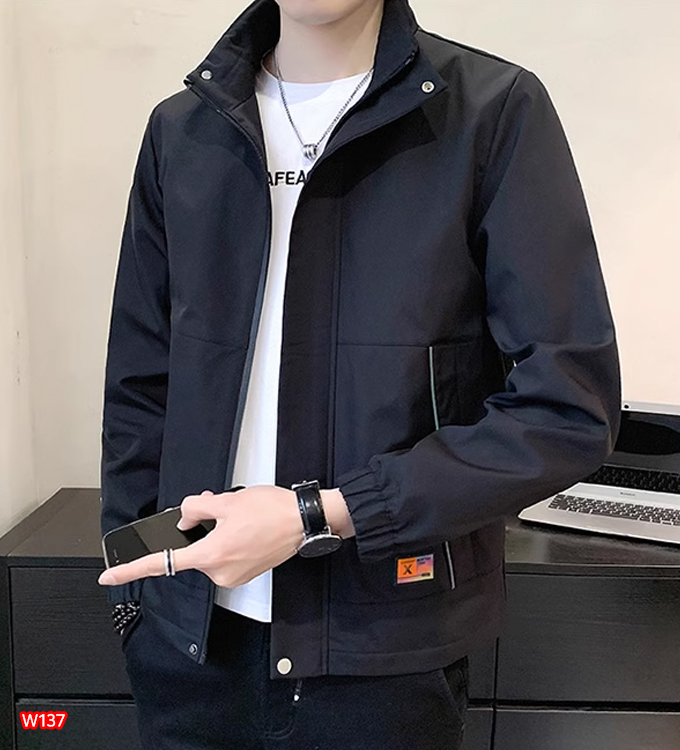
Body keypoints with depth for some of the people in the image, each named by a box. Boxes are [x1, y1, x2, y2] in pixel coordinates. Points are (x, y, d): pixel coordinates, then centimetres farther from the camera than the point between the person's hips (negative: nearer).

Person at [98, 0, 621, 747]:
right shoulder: (181, 129, 4)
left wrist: (319, 517, -17)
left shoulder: (495, 111, -9)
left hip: (382, 649, -3)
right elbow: (141, 387, 9)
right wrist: (131, 588, 7)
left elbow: (568, 406, -13)